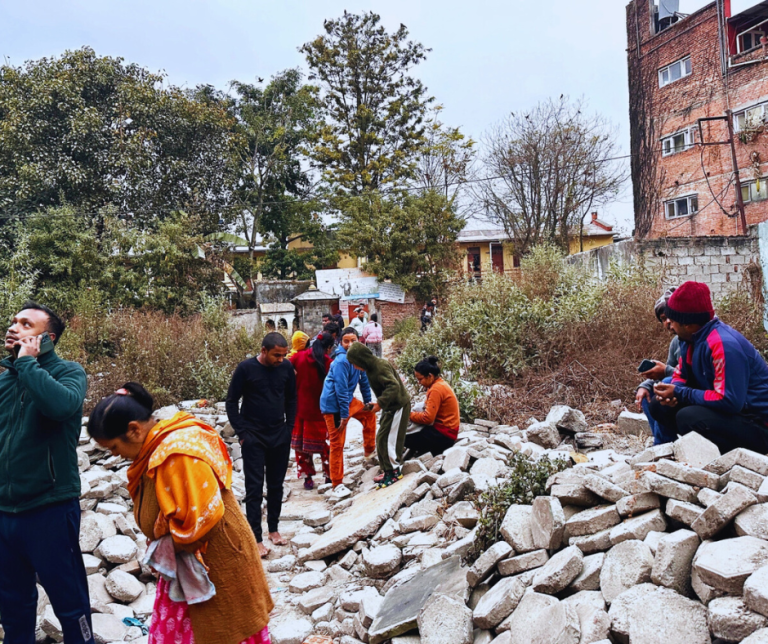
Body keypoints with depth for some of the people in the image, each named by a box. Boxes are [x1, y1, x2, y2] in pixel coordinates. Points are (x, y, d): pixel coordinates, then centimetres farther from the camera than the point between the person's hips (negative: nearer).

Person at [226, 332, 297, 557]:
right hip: (254, 439, -3)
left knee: (276, 485, 13)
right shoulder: (246, 368, -11)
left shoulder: (286, 367, -2)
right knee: (254, 488, 0)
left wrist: (289, 427, 6)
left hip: (280, 437, 4)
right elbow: (231, 401, -5)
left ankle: (273, 529, 27)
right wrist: (241, 432, -8)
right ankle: (256, 538, 6)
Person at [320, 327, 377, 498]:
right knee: (337, 444, -3)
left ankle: (369, 450, 38)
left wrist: (367, 401, 19)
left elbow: (363, 380, 13)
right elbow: (341, 389, -24)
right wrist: (344, 414, -21)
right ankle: (337, 484, 7)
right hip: (333, 405, -8)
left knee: (369, 414, 22)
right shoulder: (341, 361, -25)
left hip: (348, 400, 9)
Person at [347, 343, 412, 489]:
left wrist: (380, 403, -37)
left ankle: (395, 472, 4)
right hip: (390, 407, 10)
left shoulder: (380, 367, -24)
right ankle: (388, 471, 20)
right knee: (381, 439, 11)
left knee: (387, 439, -8)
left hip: (398, 407, -10)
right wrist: (380, 403, 7)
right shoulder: (372, 368, 6)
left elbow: (394, 386, -35)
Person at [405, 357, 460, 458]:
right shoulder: (440, 384, 11)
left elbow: (428, 418, -22)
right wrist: (414, 412, 0)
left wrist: (410, 415, -9)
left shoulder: (436, 389, -19)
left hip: (443, 435, -10)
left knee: (404, 438, -15)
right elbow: (431, 411, 13)